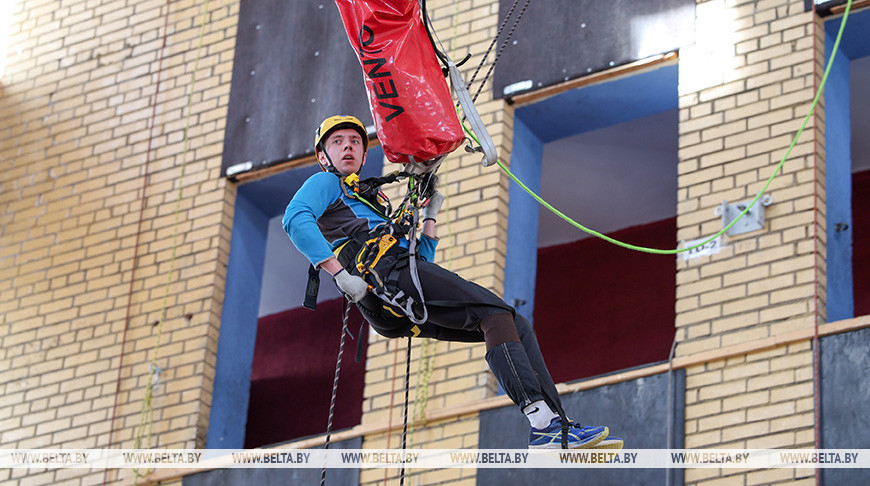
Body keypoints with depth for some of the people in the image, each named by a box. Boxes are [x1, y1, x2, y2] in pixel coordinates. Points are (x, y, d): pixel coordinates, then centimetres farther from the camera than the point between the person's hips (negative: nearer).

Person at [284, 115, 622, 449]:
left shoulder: (370, 202, 41)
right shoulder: (325, 184, 16)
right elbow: (295, 219, -10)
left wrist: (429, 216, 25)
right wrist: (339, 272, -20)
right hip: (387, 274, -9)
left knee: (517, 327, 0)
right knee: (494, 312, -22)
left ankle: (560, 428, -12)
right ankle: (544, 424, -37)